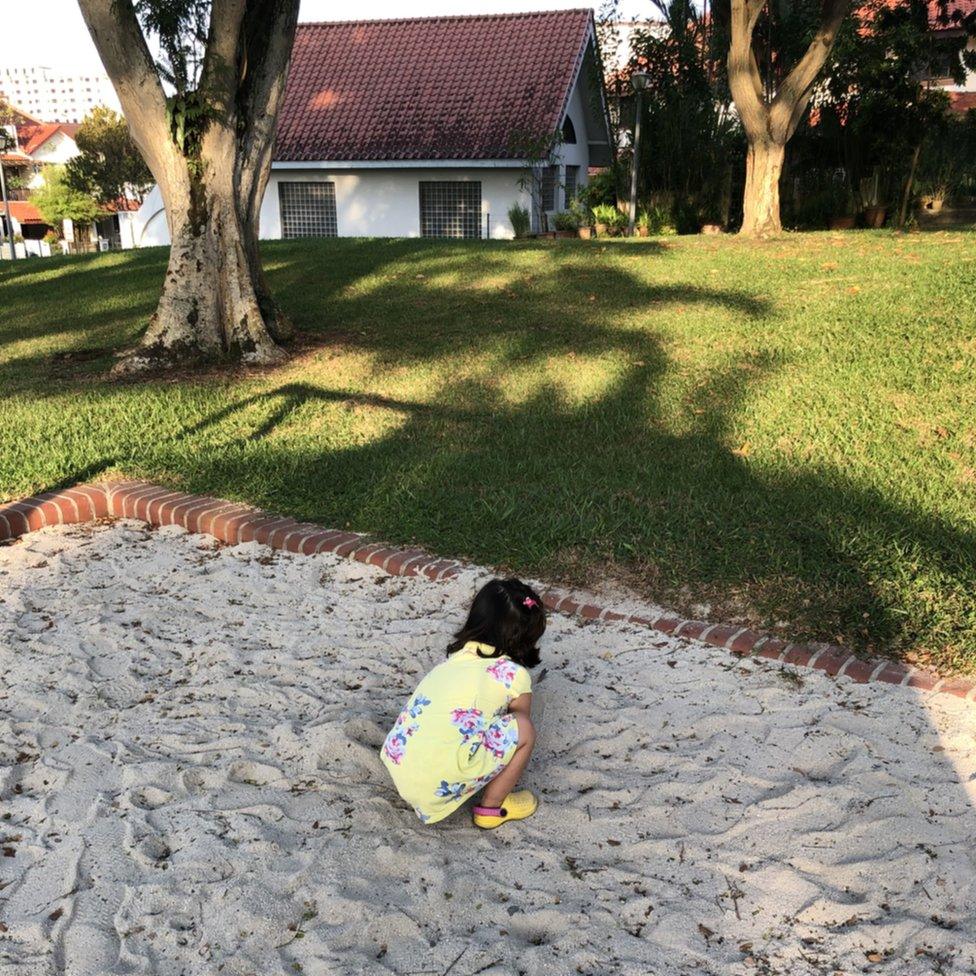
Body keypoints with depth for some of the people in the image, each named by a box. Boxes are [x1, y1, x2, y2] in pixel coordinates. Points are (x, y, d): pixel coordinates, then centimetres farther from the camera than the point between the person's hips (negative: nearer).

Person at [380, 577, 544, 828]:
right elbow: (518, 733, 21)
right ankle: (491, 808, 19)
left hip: (395, 763, 7)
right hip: (439, 784, -7)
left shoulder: (457, 655, 18)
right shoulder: (515, 676, 3)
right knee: (524, 730, 6)